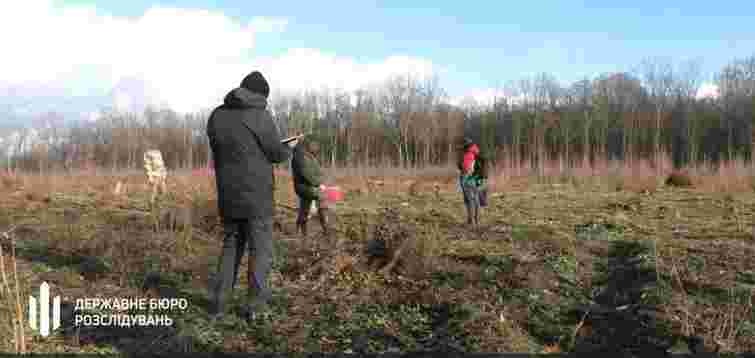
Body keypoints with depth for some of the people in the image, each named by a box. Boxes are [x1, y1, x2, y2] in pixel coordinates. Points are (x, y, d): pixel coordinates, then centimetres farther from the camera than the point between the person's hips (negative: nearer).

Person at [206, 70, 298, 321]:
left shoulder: (217, 116, 5)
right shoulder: (259, 116, -12)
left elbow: (219, 151, 12)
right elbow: (277, 153, -6)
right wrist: (289, 148, 15)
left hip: (228, 196, 5)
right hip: (256, 197, -5)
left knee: (231, 247, 17)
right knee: (261, 250, 7)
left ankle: (217, 304, 12)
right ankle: (255, 305, 7)